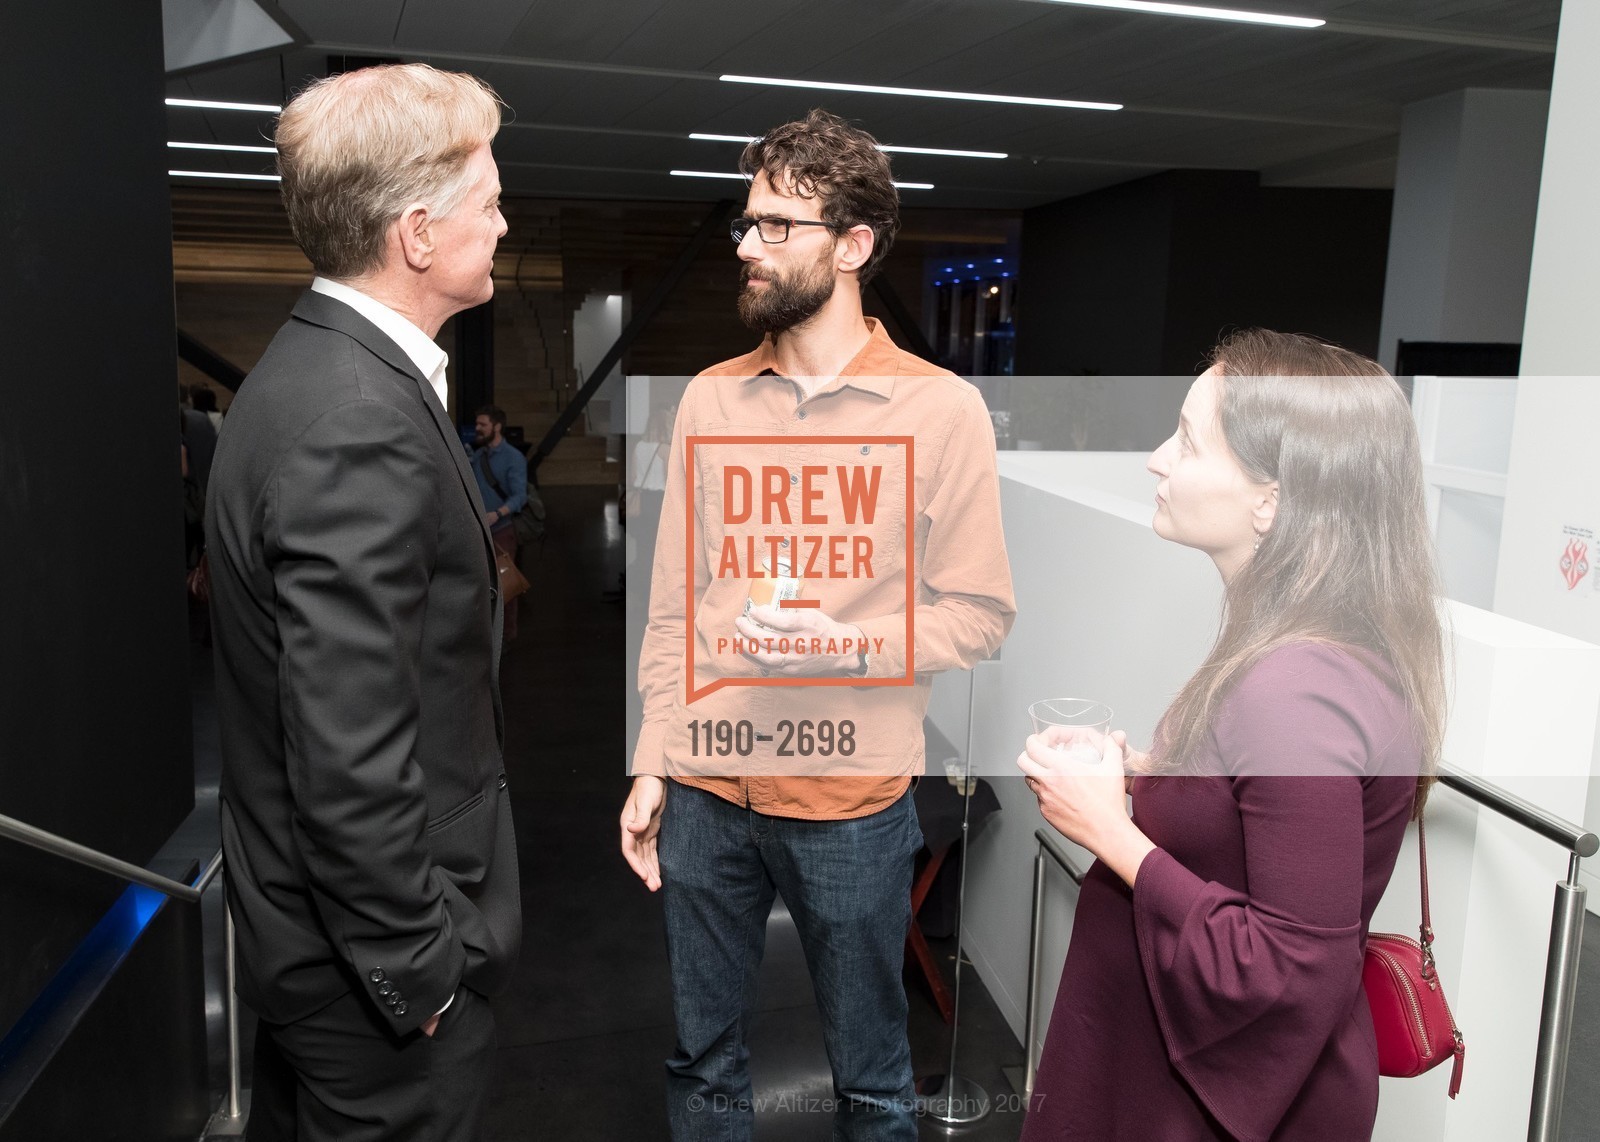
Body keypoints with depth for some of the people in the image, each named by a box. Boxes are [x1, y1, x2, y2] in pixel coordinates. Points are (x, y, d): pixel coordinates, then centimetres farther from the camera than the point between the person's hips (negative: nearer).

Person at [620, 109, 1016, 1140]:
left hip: (852, 799, -3)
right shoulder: (711, 398, 4)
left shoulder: (939, 408, -8)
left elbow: (981, 613, -6)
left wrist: (846, 644, -22)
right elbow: (674, 602, 8)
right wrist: (652, 765, 6)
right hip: (706, 790, 4)